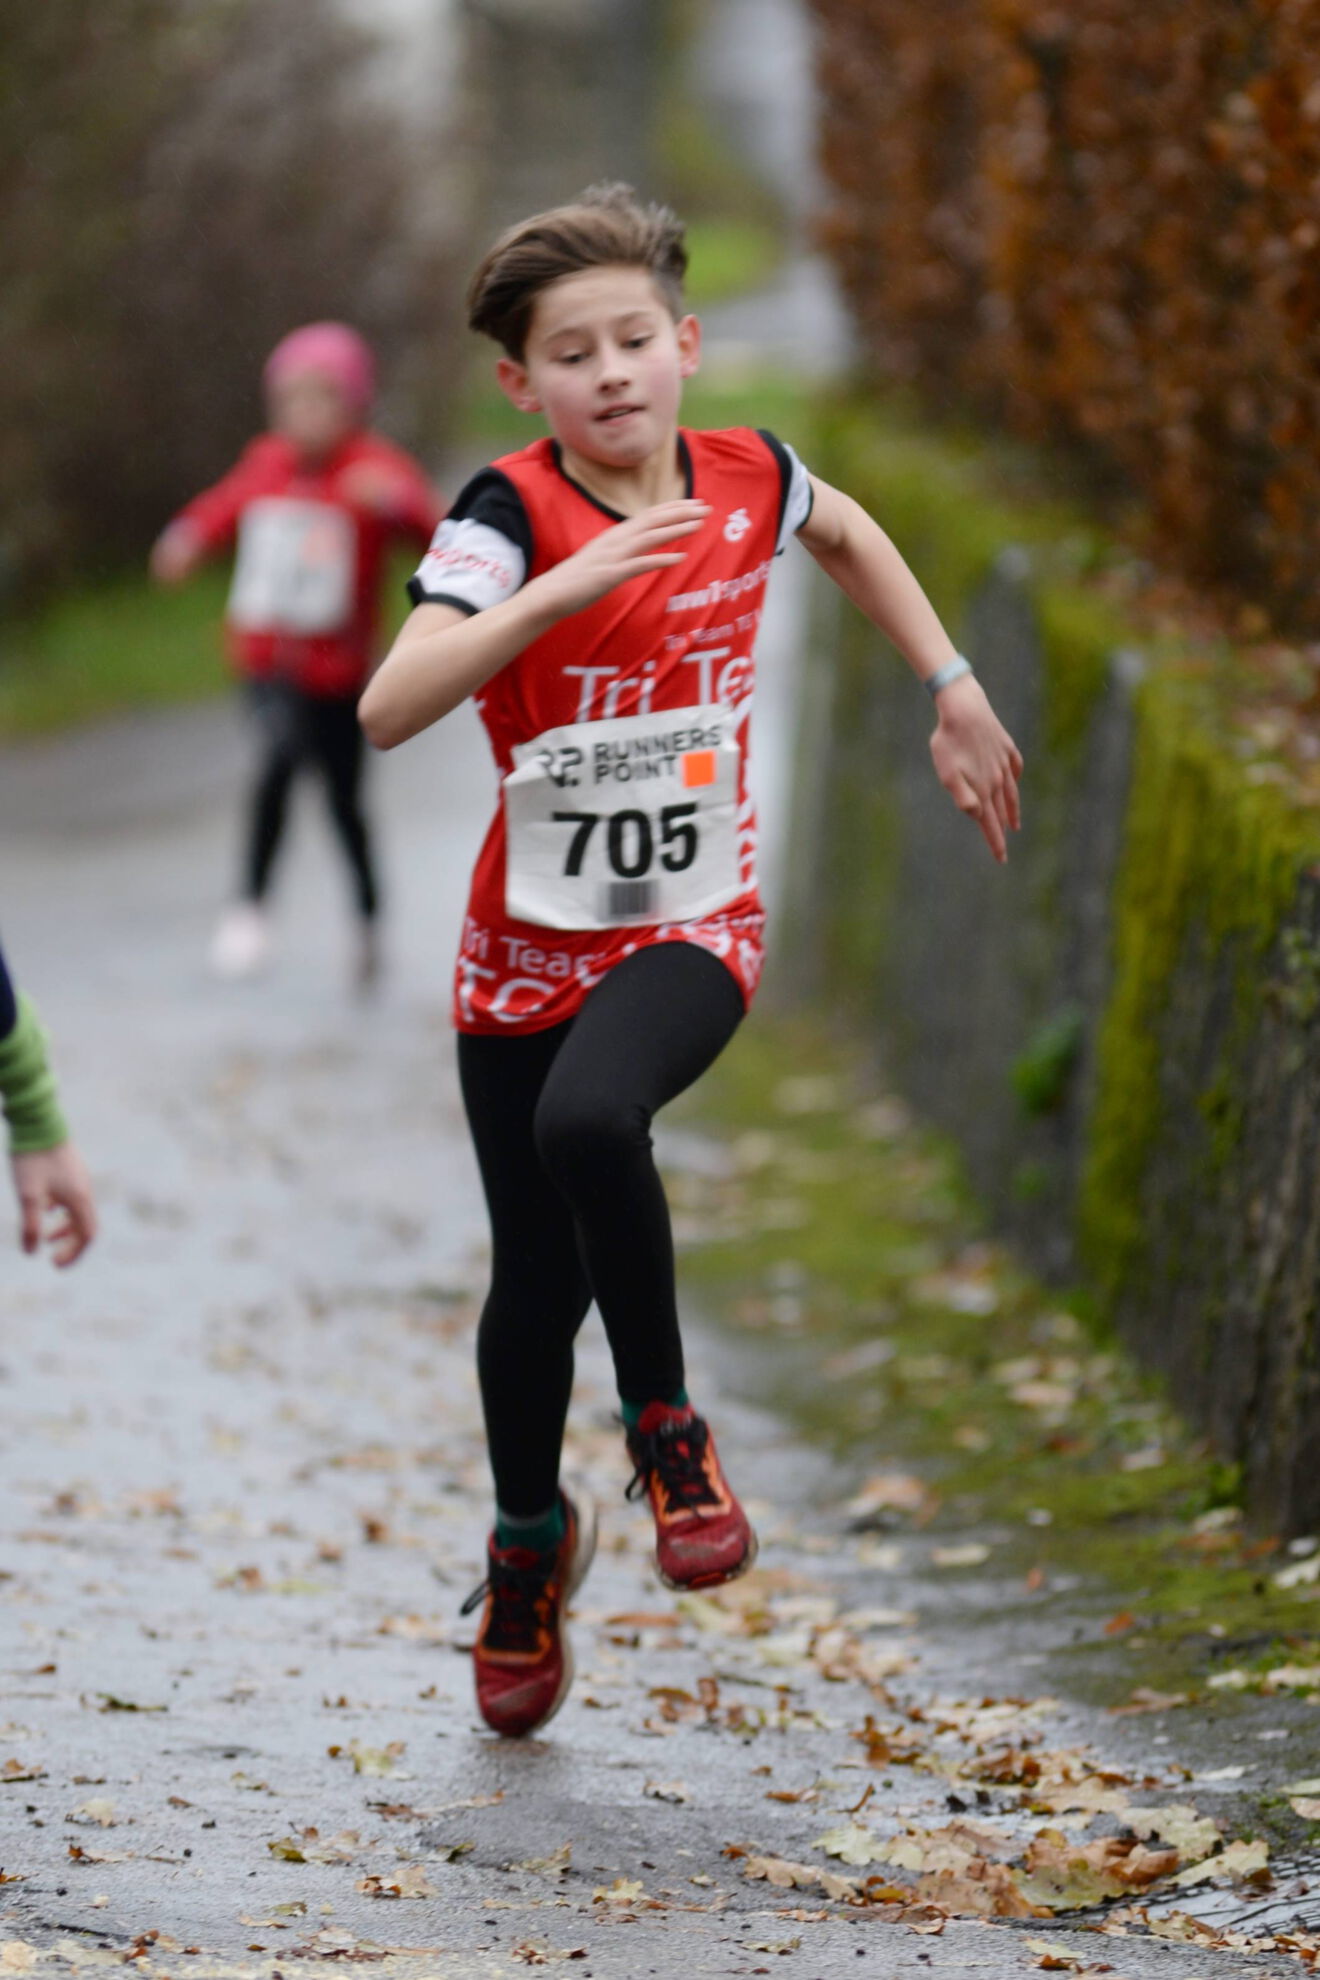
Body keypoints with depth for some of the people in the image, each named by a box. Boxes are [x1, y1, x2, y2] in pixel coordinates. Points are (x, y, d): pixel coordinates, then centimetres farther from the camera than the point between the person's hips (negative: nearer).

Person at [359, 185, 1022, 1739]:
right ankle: (528, 1542, 33)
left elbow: (848, 535, 23)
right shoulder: (509, 516, -15)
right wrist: (571, 582, -38)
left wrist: (955, 693, 19)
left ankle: (665, 1427, -11)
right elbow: (388, 710, -31)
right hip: (529, 947, 0)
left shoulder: (750, 483, -4)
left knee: (589, 1121, -32)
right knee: (536, 1281, 4)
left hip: (690, 930, 0)